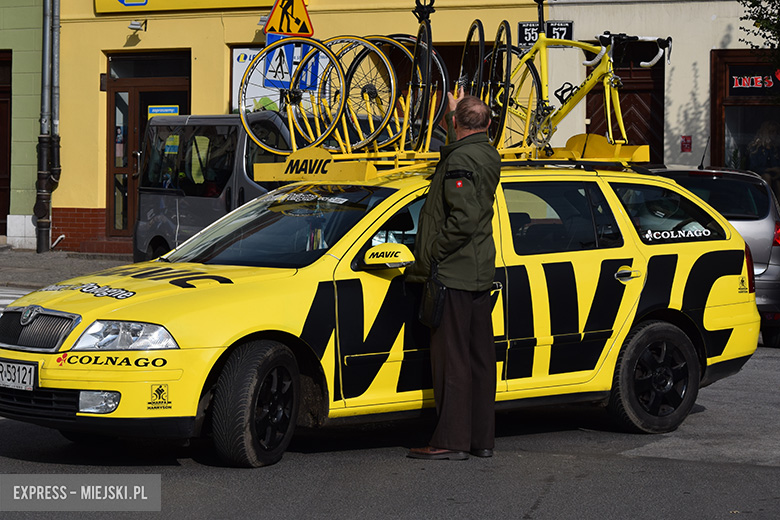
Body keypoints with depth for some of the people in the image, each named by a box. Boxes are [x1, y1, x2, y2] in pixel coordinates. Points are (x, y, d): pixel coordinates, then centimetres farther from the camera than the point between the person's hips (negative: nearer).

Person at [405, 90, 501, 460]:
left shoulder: (460, 160, -16)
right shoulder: (489, 156, 11)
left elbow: (462, 221, -25)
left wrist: (426, 262, -18)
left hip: (453, 274, -9)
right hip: (480, 274, 9)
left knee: (451, 360, -6)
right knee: (479, 357, 10)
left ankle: (451, 440, -5)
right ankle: (482, 438, 15)